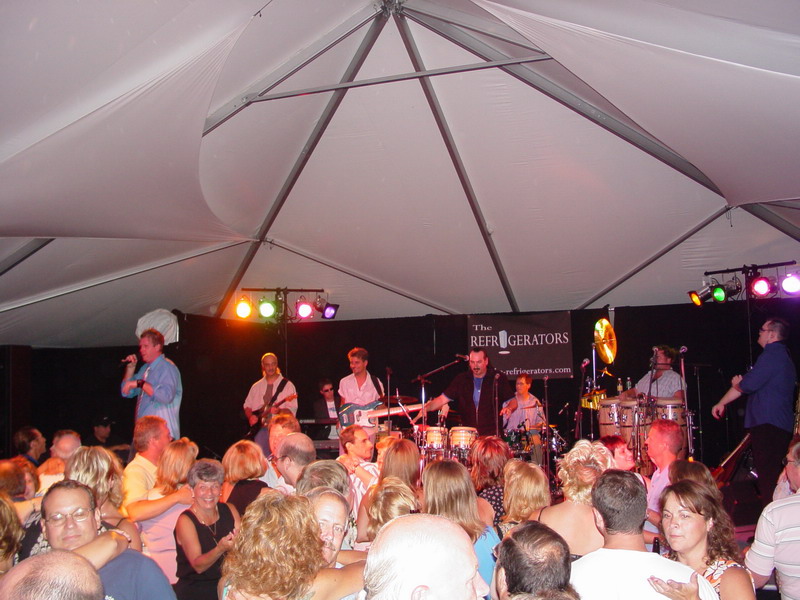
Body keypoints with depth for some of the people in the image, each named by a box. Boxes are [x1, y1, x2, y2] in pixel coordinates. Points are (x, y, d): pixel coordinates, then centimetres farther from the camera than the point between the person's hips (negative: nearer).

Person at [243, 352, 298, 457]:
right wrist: (250, 417, 1)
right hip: (259, 427, 3)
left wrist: (278, 410, -23)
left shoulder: (287, 385, 2)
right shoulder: (256, 386, 16)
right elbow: (247, 405, 21)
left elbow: (292, 410, -5)